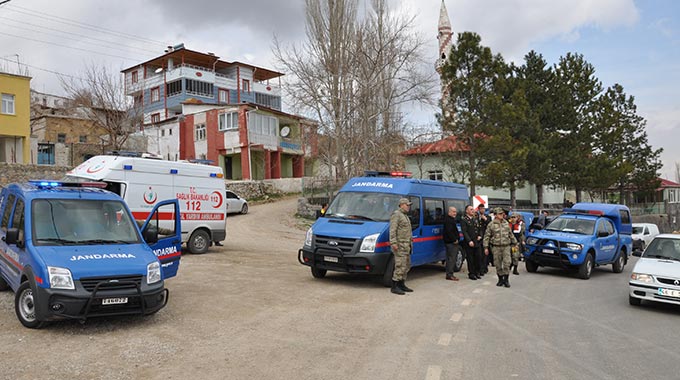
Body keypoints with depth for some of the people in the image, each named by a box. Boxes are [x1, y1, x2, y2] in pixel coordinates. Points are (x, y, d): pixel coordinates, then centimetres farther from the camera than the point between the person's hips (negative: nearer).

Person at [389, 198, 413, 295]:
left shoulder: (405, 216, 21)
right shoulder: (396, 214, -10)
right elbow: (392, 230, -19)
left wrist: (410, 242, 25)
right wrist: (393, 243, -26)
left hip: (406, 245, 10)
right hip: (400, 245, -10)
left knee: (406, 265, 13)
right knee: (400, 266, -12)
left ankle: (401, 285, 21)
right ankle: (394, 287, -8)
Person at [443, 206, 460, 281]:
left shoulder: (451, 219, 21)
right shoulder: (448, 220, -15)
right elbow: (449, 231, -23)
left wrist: (456, 239, 15)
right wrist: (454, 240, -19)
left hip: (452, 242, 11)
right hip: (451, 242, -11)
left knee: (451, 258, 12)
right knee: (451, 258, -10)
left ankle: (449, 274, 17)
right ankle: (449, 275, -8)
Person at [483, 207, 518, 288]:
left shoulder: (506, 223, 9)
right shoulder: (491, 224, -2)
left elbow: (511, 234, 19)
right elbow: (487, 236, -1)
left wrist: (515, 243, 19)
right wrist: (486, 247, -6)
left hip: (506, 246, 2)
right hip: (496, 247, -2)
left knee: (507, 263, -6)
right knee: (498, 264, 4)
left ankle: (506, 279, 5)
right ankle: (500, 279, 19)